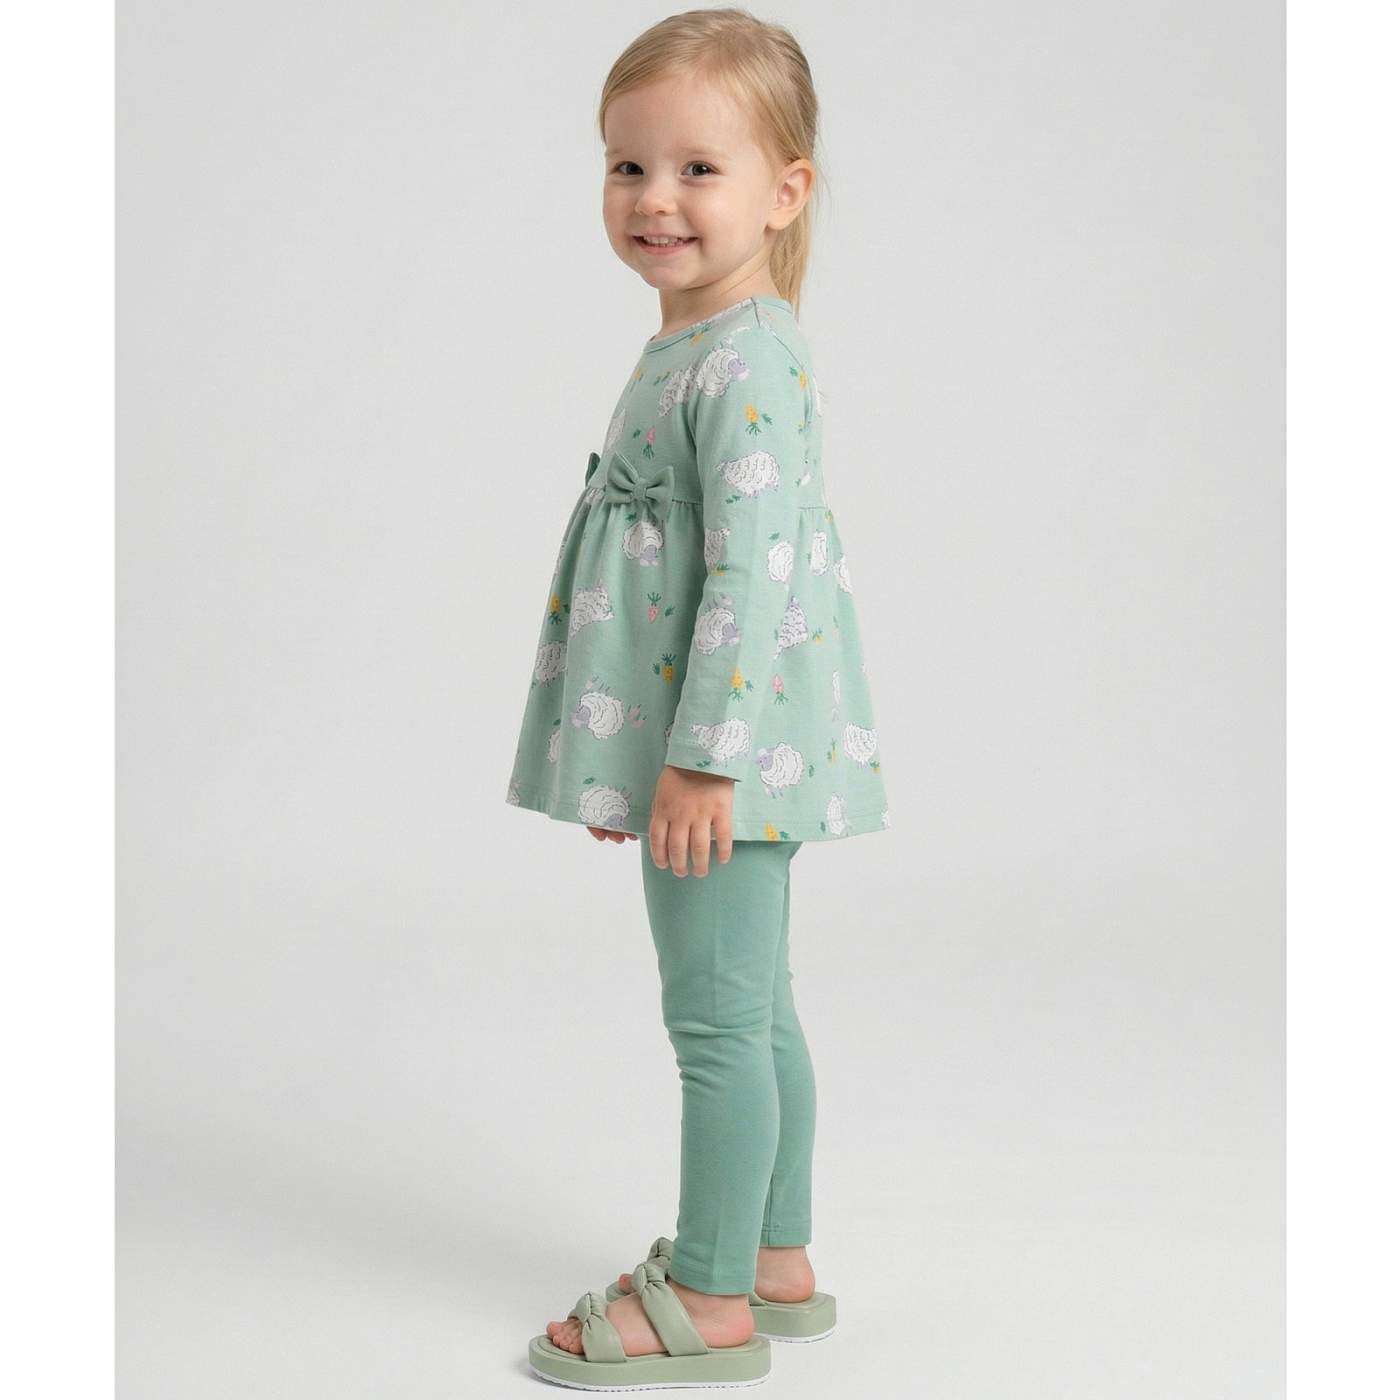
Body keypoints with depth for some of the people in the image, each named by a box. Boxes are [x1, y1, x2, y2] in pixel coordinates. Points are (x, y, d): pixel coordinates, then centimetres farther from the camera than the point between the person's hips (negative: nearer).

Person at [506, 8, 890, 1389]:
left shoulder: (743, 365, -19)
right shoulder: (703, 351, 13)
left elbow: (755, 568, -24)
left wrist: (702, 757, -24)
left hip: (727, 742, -10)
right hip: (727, 749, 10)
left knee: (716, 1016, 0)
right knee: (755, 1008, 17)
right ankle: (775, 1260, 30)